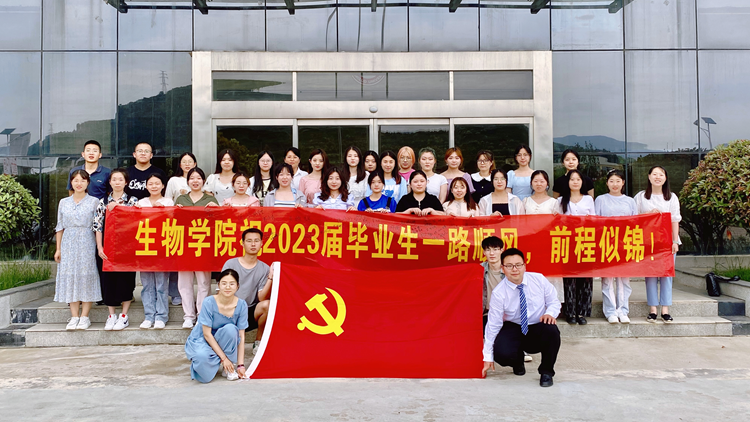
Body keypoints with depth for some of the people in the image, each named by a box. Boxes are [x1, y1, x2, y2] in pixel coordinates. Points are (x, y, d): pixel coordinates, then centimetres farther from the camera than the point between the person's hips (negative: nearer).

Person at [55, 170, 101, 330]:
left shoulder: (94, 202, 2)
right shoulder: (64, 202, 11)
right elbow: (60, 227, 13)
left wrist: (98, 247, -7)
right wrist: (58, 249, 8)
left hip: (87, 244, -3)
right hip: (68, 244, 3)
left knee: (86, 276, -4)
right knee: (69, 276, 1)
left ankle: (84, 317, 3)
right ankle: (74, 317, 7)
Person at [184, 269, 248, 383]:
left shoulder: (241, 305, -13)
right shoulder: (209, 302, -22)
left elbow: (241, 336, -11)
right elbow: (207, 334, -20)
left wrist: (241, 365, -16)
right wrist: (223, 358, -22)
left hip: (223, 342, 3)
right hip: (201, 340, -3)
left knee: (231, 329, -31)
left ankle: (227, 369, -13)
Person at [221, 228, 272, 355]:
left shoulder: (264, 269, 2)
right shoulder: (231, 264, 1)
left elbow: (261, 298, -9)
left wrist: (270, 278, -21)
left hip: (251, 314, 2)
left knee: (266, 304, -31)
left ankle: (258, 341, -7)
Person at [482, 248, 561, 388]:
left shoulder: (539, 279, -11)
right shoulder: (498, 293, -16)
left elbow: (554, 302, 1)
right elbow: (493, 325, -11)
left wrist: (550, 313, -26)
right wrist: (488, 357, -10)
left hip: (539, 327, 1)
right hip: (513, 329, -1)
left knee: (551, 331, -35)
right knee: (501, 353, -31)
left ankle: (546, 372, -7)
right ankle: (518, 361, 12)